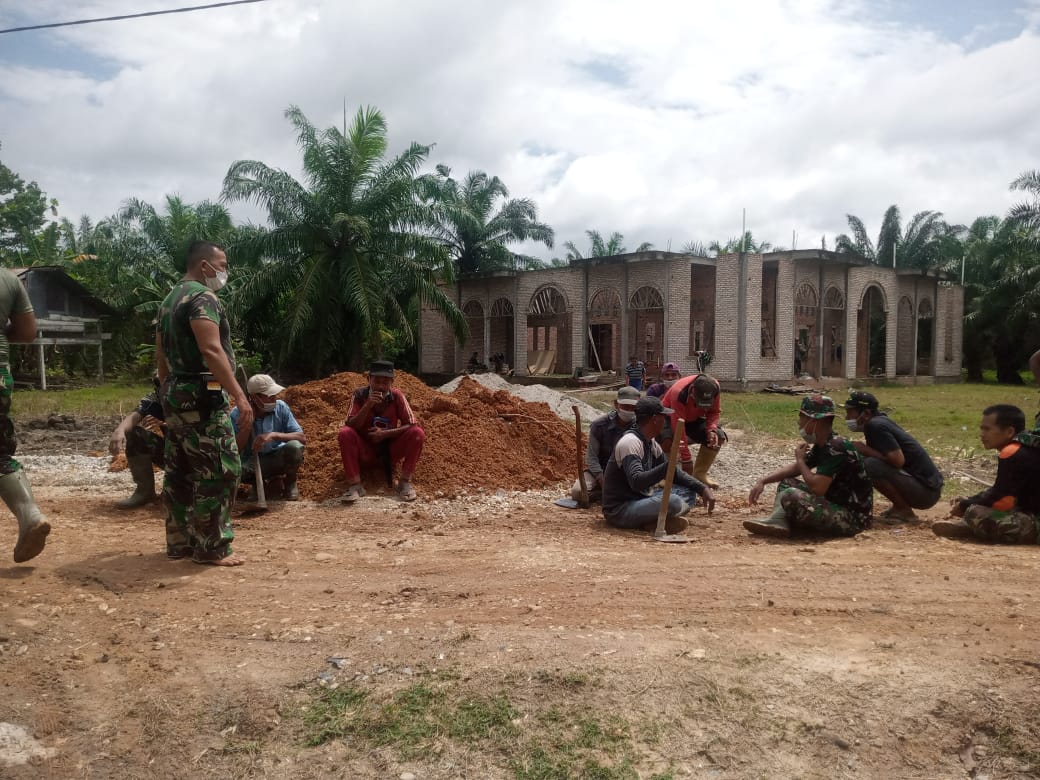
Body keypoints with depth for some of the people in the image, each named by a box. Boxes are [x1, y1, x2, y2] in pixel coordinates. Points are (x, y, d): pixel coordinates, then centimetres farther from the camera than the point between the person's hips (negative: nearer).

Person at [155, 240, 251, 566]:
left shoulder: (169, 300, 18)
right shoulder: (202, 297, -13)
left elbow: (161, 354, 21)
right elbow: (211, 350, -25)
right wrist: (239, 394, -27)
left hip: (175, 395, 10)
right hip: (201, 397, -10)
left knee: (180, 472, 13)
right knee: (219, 470, -6)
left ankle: (180, 541, 20)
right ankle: (212, 548, -2)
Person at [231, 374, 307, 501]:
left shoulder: (281, 407, -13)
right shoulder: (237, 414, -14)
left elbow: (302, 438, -18)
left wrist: (274, 435, -33)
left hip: (278, 459, 0)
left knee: (294, 447, -33)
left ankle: (290, 483, -1)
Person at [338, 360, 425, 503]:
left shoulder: (397, 396, -11)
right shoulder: (359, 395, -11)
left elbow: (413, 425, -14)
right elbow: (351, 426, -19)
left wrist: (385, 433, -23)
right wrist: (368, 405, -32)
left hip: (391, 448, 0)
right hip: (366, 449, 0)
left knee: (417, 433, -24)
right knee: (345, 433, -28)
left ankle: (405, 483, -15)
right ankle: (354, 485, -23)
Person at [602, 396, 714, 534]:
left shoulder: (651, 443, 10)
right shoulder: (630, 442, -19)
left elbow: (675, 473, 15)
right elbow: (637, 482, -33)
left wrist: (703, 488, 3)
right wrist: (669, 464, -40)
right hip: (619, 510, -10)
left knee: (689, 493, 6)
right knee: (673, 502, -31)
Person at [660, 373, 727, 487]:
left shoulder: (715, 387, -25)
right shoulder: (679, 393, -40)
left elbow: (715, 412, -8)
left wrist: (711, 429, -30)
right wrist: (686, 460, -38)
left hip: (694, 419, 5)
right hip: (670, 418, -5)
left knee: (720, 436, -16)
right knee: (667, 440, -37)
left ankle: (699, 474, -4)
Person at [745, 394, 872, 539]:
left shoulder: (837, 447, -21)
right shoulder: (822, 445, 9)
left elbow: (817, 487, -26)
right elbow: (795, 468, 18)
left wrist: (800, 459, -8)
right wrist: (763, 481, 6)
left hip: (853, 518, -10)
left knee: (791, 496, -29)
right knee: (787, 482, 10)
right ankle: (778, 520, -15)